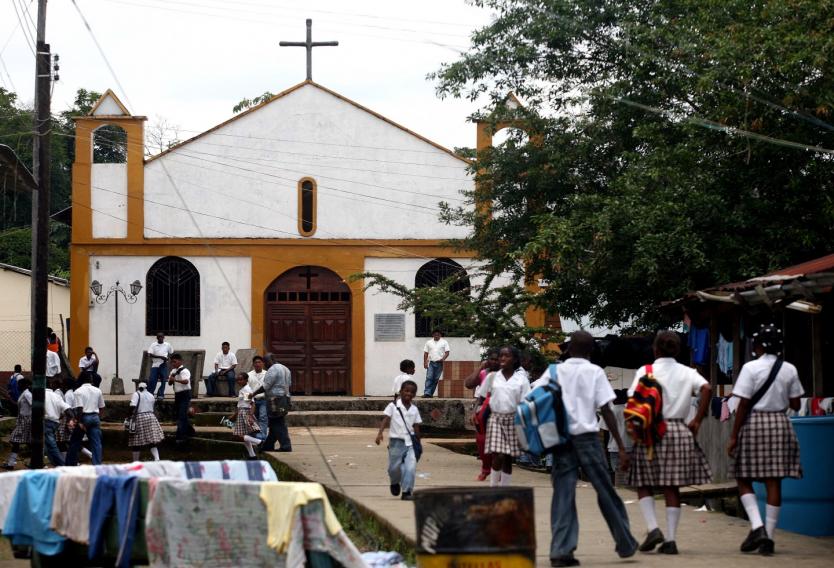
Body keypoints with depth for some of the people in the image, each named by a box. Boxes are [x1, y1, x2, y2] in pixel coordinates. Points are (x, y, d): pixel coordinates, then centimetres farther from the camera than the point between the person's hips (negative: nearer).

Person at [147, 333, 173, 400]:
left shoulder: (167, 345, 7)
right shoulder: (153, 345, 2)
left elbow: (171, 353, 17)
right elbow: (150, 354, -8)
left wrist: (167, 358, -2)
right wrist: (160, 357, -17)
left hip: (163, 365, 1)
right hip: (155, 365, -1)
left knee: (163, 381, -1)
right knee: (152, 380, -4)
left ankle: (160, 395, 7)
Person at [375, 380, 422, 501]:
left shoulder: (414, 409, 8)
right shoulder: (393, 406, -2)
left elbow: (416, 427, 13)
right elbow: (385, 419, -11)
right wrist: (380, 433, -26)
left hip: (410, 442, 2)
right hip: (396, 441, -2)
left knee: (411, 467, -12)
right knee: (394, 467, 6)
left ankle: (406, 492, -5)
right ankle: (395, 483, 38)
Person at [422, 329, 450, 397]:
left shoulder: (444, 342, 6)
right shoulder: (429, 342, 11)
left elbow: (447, 352, -1)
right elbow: (426, 353, 10)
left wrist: (443, 359, -18)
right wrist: (425, 362, 1)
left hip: (439, 363, 0)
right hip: (431, 363, 0)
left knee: (436, 379, 1)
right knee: (429, 378, -12)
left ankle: (430, 393, 7)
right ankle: (427, 393, -19)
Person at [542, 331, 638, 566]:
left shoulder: (554, 372, 8)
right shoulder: (595, 372, 0)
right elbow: (606, 411, -5)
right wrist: (620, 447, -3)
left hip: (561, 439, 2)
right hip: (587, 438, -2)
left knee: (563, 495, 2)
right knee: (605, 493, 9)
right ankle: (625, 543, 18)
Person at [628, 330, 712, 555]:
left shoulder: (645, 371, -1)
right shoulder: (687, 373, 6)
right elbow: (706, 389, -10)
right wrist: (697, 421, -3)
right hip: (679, 431, 2)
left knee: (644, 485, 9)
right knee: (672, 487, 6)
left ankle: (653, 529, -9)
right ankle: (670, 540, 3)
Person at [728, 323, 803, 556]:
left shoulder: (751, 368, -8)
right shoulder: (789, 370, 3)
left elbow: (744, 405, -9)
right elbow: (795, 405, 7)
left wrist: (734, 436, -4)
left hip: (754, 423, -3)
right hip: (780, 424, 3)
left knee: (744, 479, 7)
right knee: (774, 482, 4)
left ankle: (757, 526, -12)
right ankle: (768, 537, 3)